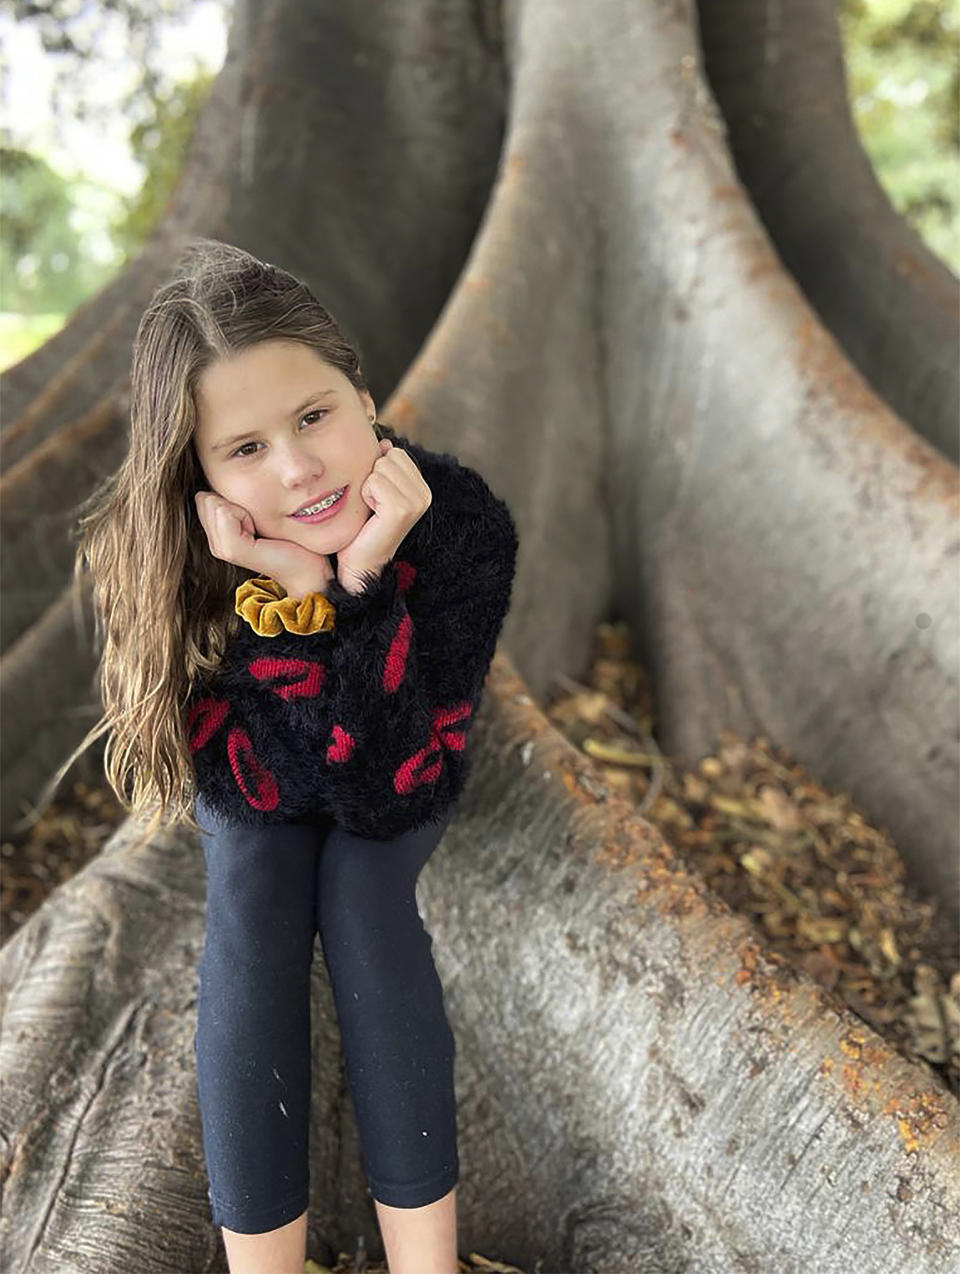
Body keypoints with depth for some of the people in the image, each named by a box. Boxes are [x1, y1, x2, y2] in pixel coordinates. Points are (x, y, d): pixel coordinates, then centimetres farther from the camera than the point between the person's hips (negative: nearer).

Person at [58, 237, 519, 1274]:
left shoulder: (464, 521, -33)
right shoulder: (148, 551, -30)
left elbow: (391, 790, -32)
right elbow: (265, 787, -29)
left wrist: (362, 585, -45)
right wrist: (288, 599, -44)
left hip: (403, 784, 0)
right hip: (252, 783, 1)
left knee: (362, 886, -26)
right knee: (252, 885, -25)